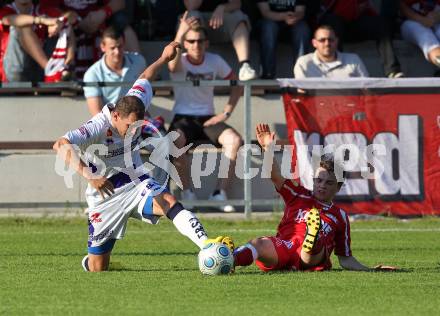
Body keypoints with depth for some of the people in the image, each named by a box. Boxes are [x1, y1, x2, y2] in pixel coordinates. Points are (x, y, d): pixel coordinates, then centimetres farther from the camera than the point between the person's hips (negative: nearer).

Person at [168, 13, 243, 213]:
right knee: (175, 141, -37)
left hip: (207, 119, 3)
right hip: (183, 118, -3)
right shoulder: (180, 62, -6)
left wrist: (226, 113, 0)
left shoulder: (215, 62, 4)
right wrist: (180, 35, -49)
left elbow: (236, 84, 13)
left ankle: (220, 193, -20)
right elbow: (172, 63, -33)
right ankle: (187, 193, -22)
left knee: (234, 139, -26)